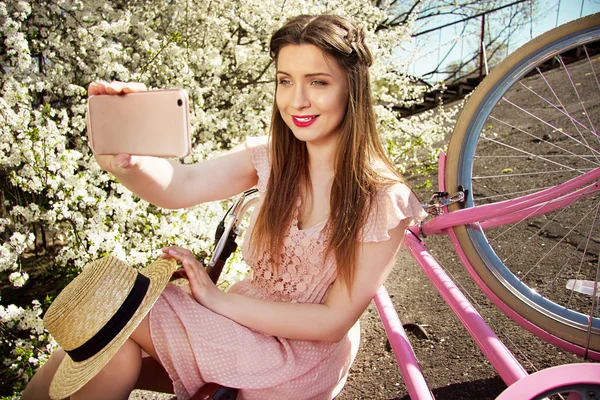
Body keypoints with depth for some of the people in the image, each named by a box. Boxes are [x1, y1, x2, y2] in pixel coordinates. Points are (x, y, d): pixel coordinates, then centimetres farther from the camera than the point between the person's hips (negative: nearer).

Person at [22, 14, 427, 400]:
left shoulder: (382, 199, -17)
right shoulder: (272, 156, -4)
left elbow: (334, 321, -17)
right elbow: (182, 186, -19)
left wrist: (217, 299, -20)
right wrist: (124, 160, -41)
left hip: (302, 356, -4)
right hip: (244, 324, 4)